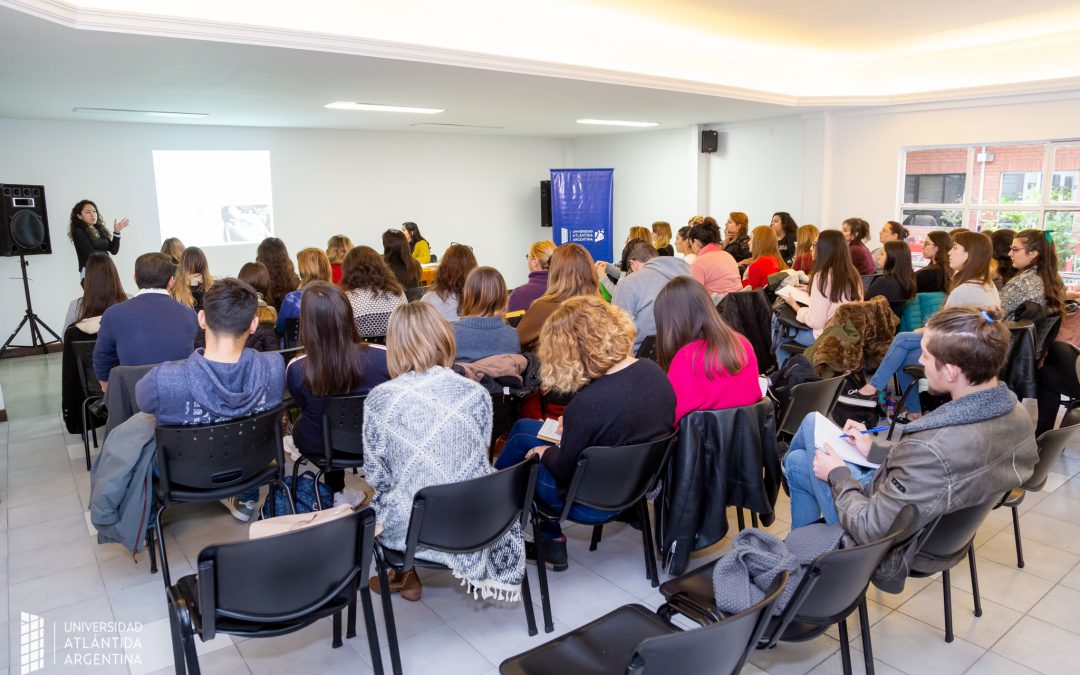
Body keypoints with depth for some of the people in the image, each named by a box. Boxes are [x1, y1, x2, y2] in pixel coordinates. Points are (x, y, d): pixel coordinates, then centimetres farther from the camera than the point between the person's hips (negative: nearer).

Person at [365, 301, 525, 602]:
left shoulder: (380, 398, -12)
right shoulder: (477, 393, -7)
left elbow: (376, 476, -4)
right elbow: (480, 460, 5)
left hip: (410, 529, -1)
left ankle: (405, 576, 37)